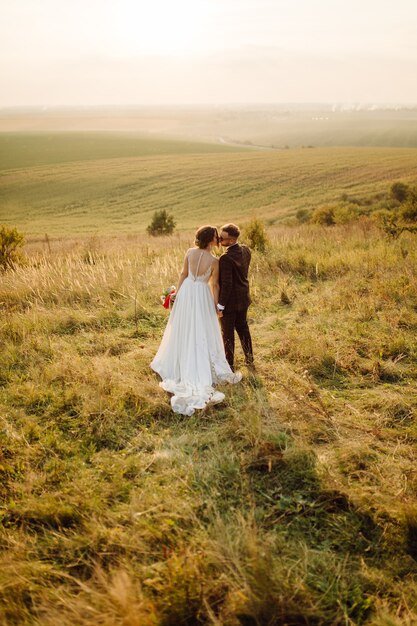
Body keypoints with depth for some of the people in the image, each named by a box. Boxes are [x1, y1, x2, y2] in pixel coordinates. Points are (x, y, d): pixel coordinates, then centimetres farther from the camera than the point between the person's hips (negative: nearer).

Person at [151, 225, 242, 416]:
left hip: (187, 291, 4)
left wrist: (177, 292, 12)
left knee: (183, 330, 18)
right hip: (202, 295, -4)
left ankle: (178, 365, 33)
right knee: (202, 332, 8)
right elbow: (214, 285, -8)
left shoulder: (190, 252, -7)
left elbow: (183, 274, 1)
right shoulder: (214, 261, -17)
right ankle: (203, 370, 17)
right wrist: (215, 305, 3)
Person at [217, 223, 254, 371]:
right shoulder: (246, 250, -3)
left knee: (228, 333, 9)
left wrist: (220, 306, -18)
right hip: (243, 298, 8)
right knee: (243, 328, 24)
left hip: (230, 301, -8)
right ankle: (249, 360, 37)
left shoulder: (226, 258, -28)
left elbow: (226, 284, -26)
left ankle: (230, 365, 23)